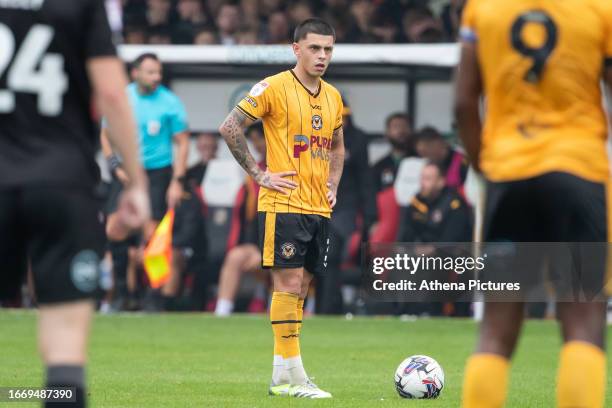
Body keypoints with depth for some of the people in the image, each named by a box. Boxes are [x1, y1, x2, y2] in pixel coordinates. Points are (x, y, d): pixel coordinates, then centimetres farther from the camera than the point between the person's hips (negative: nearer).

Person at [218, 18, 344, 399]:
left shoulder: (333, 96, 13)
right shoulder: (274, 88, -8)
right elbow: (230, 127, -9)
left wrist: (333, 185, 13)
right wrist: (259, 174, -11)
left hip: (320, 209, 7)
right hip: (284, 205, -7)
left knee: (301, 288, 7)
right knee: (290, 283, -11)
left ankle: (281, 373, 12)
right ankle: (291, 374, -11)